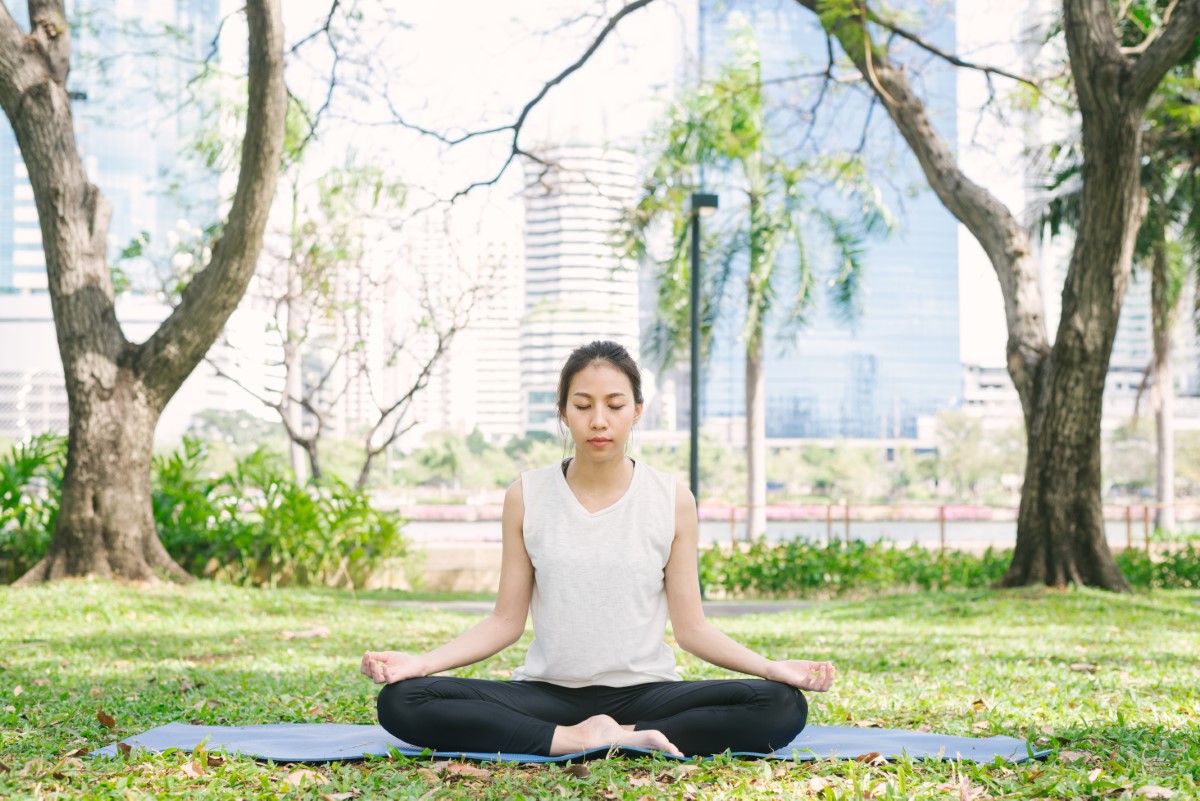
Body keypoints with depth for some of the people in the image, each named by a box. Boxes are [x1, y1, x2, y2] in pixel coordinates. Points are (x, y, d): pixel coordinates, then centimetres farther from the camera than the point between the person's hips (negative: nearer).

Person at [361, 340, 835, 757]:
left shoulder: (672, 501, 0)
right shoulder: (526, 497, 2)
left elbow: (691, 628, 1)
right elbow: (507, 620, 3)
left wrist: (772, 667, -14)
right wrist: (422, 662, -11)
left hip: (644, 691, 0)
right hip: (547, 692, 0)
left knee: (782, 706, -27)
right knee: (401, 701, -25)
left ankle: (610, 736, -22)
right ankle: (571, 739, -27)